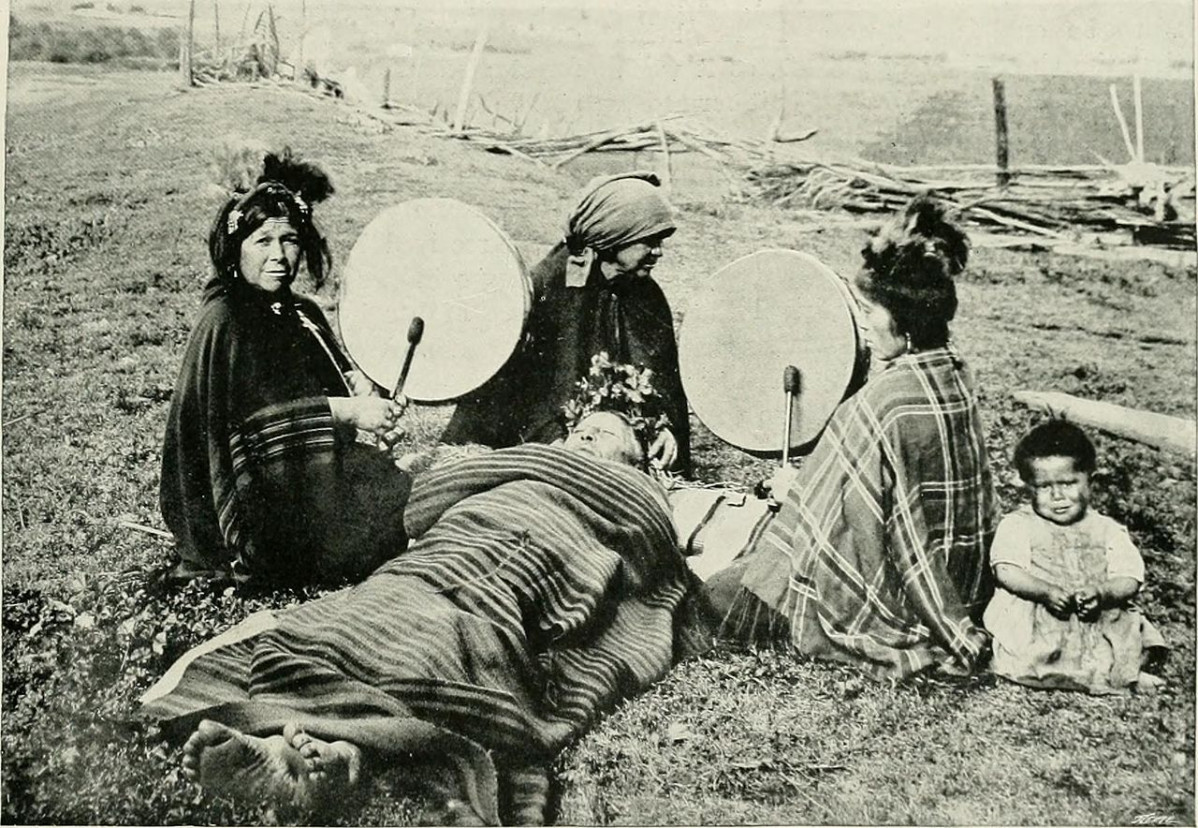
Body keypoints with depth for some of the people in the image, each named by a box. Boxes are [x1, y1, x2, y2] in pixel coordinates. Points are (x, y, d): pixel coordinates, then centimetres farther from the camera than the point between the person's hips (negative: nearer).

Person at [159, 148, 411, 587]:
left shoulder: (301, 313, 12)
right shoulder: (223, 323, -14)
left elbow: (333, 370, 16)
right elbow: (256, 417, -23)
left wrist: (358, 384, -9)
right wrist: (346, 411, -25)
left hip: (316, 473, 9)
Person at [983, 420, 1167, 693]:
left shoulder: (1107, 530, 13)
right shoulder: (1017, 525, 7)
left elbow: (1129, 580, 3)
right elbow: (1006, 572, -7)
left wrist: (1101, 594, -19)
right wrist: (1046, 591, -23)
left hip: (1098, 620, 2)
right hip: (1031, 623, -2)